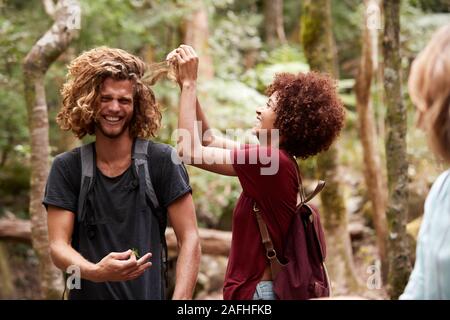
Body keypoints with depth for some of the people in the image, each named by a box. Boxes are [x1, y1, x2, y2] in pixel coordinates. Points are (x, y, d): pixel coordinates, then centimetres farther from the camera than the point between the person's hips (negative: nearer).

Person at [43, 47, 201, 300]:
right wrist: (95, 271, -28)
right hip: (86, 293, 1)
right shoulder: (66, 167, -3)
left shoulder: (163, 160, -8)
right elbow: (58, 246, -8)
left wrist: (180, 299, -22)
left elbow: (190, 240, -9)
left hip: (148, 293, -1)